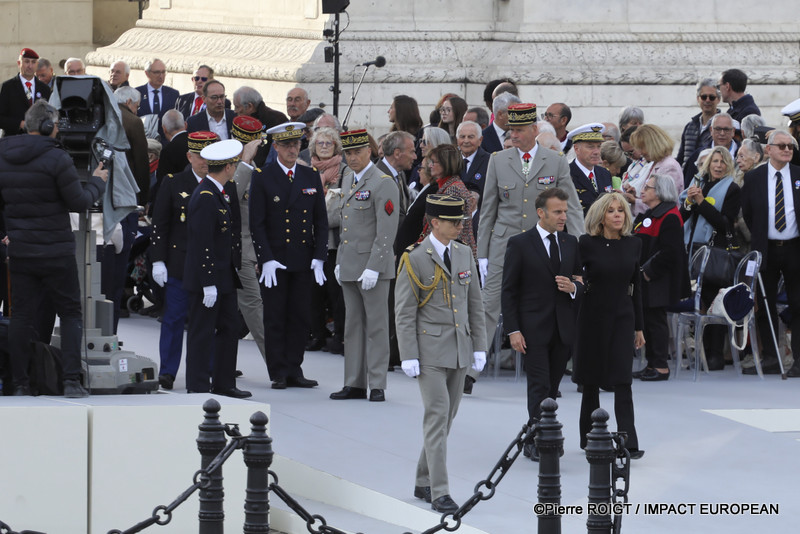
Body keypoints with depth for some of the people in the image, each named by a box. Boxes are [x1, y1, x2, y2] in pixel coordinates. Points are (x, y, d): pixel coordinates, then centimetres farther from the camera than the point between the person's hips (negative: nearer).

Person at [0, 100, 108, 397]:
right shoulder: (56, 159, -15)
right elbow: (79, 202, -9)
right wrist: (97, 182, 8)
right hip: (55, 252, -5)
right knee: (70, 313, 5)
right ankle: (72, 380, -5)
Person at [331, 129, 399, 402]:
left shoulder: (383, 184, -11)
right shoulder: (348, 180, 15)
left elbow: (387, 231, -16)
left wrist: (373, 267, -20)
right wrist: (340, 261, 17)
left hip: (373, 266, -8)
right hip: (349, 266, 8)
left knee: (376, 326, -3)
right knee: (353, 325, 10)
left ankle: (377, 386, -1)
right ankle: (354, 384, 14)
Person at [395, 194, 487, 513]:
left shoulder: (464, 255, 9)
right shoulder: (415, 260, -8)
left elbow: (475, 305, 14)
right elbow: (404, 313, -8)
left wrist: (479, 347, 10)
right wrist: (409, 357, -13)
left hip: (459, 352, 6)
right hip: (430, 352, -6)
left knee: (447, 418, 10)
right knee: (437, 417, -10)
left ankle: (423, 483, 22)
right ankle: (439, 492, -11)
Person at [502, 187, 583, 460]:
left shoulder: (571, 243, 11)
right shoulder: (520, 244, -4)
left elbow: (581, 282, 18)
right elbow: (509, 291, -4)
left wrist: (574, 288, -7)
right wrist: (513, 330, -10)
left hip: (563, 329, 5)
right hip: (533, 329, -5)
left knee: (551, 389, 8)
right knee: (540, 387, -11)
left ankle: (533, 442, 17)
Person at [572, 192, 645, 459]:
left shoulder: (633, 245, 4)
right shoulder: (587, 244, -6)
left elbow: (636, 286, 10)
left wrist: (639, 326, 12)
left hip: (622, 318, 2)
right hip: (593, 316, -2)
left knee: (622, 381, -8)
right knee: (591, 381, 8)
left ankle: (629, 443, -14)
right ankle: (589, 436, 23)